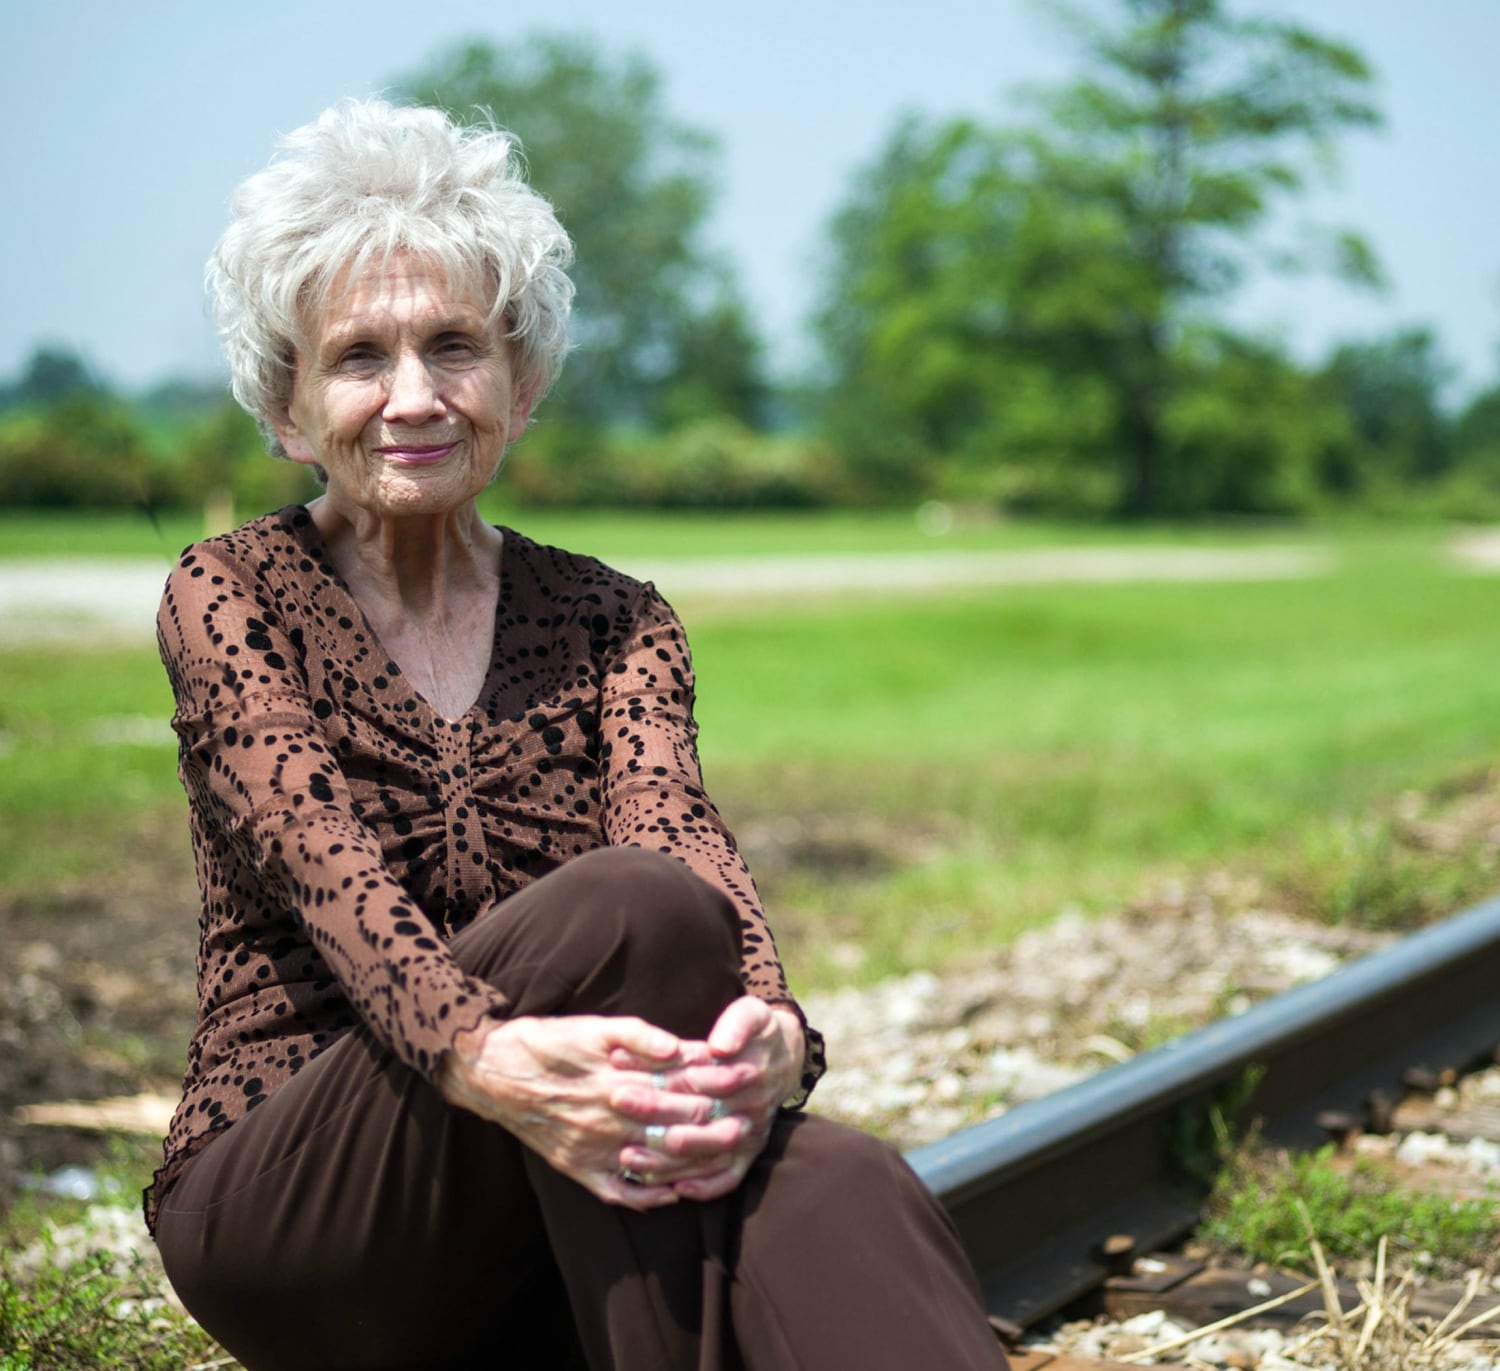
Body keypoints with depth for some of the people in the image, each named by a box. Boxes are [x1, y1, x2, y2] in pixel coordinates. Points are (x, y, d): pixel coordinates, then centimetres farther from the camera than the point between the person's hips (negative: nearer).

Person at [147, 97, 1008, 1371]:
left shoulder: (608, 623, 11)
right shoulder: (231, 602, 2)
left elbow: (682, 830, -10)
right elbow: (329, 868, -17)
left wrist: (766, 1030, -34)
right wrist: (485, 1060, -39)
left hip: (558, 1230, 3)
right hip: (286, 1218, -3)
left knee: (836, 1193, -32)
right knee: (629, 908, -32)